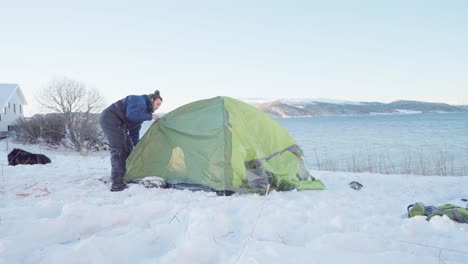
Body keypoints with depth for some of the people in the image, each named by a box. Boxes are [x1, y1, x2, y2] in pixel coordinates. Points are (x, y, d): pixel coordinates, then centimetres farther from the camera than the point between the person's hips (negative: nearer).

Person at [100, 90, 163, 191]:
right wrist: (150, 116, -17)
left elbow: (134, 133, 20)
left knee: (128, 148, 10)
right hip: (110, 119, -10)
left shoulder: (145, 109, 16)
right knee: (118, 149, -17)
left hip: (118, 123, 10)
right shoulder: (140, 100, -10)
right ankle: (117, 182, -20)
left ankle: (124, 176, 15)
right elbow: (131, 115, -29)